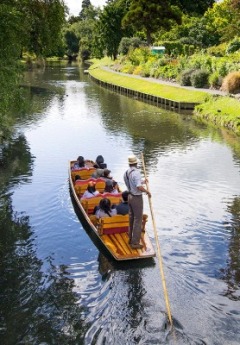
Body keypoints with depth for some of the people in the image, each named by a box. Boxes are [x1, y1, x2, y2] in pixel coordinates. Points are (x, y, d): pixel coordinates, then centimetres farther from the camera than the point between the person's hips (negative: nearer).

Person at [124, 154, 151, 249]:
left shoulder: (126, 173, 4)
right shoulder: (136, 173, -22)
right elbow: (139, 187, -31)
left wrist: (142, 182, 24)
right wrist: (147, 191, -15)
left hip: (130, 196, 8)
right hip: (137, 198, -8)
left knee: (131, 218, 19)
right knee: (138, 220, -1)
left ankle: (131, 239, 30)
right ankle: (135, 243, 3)